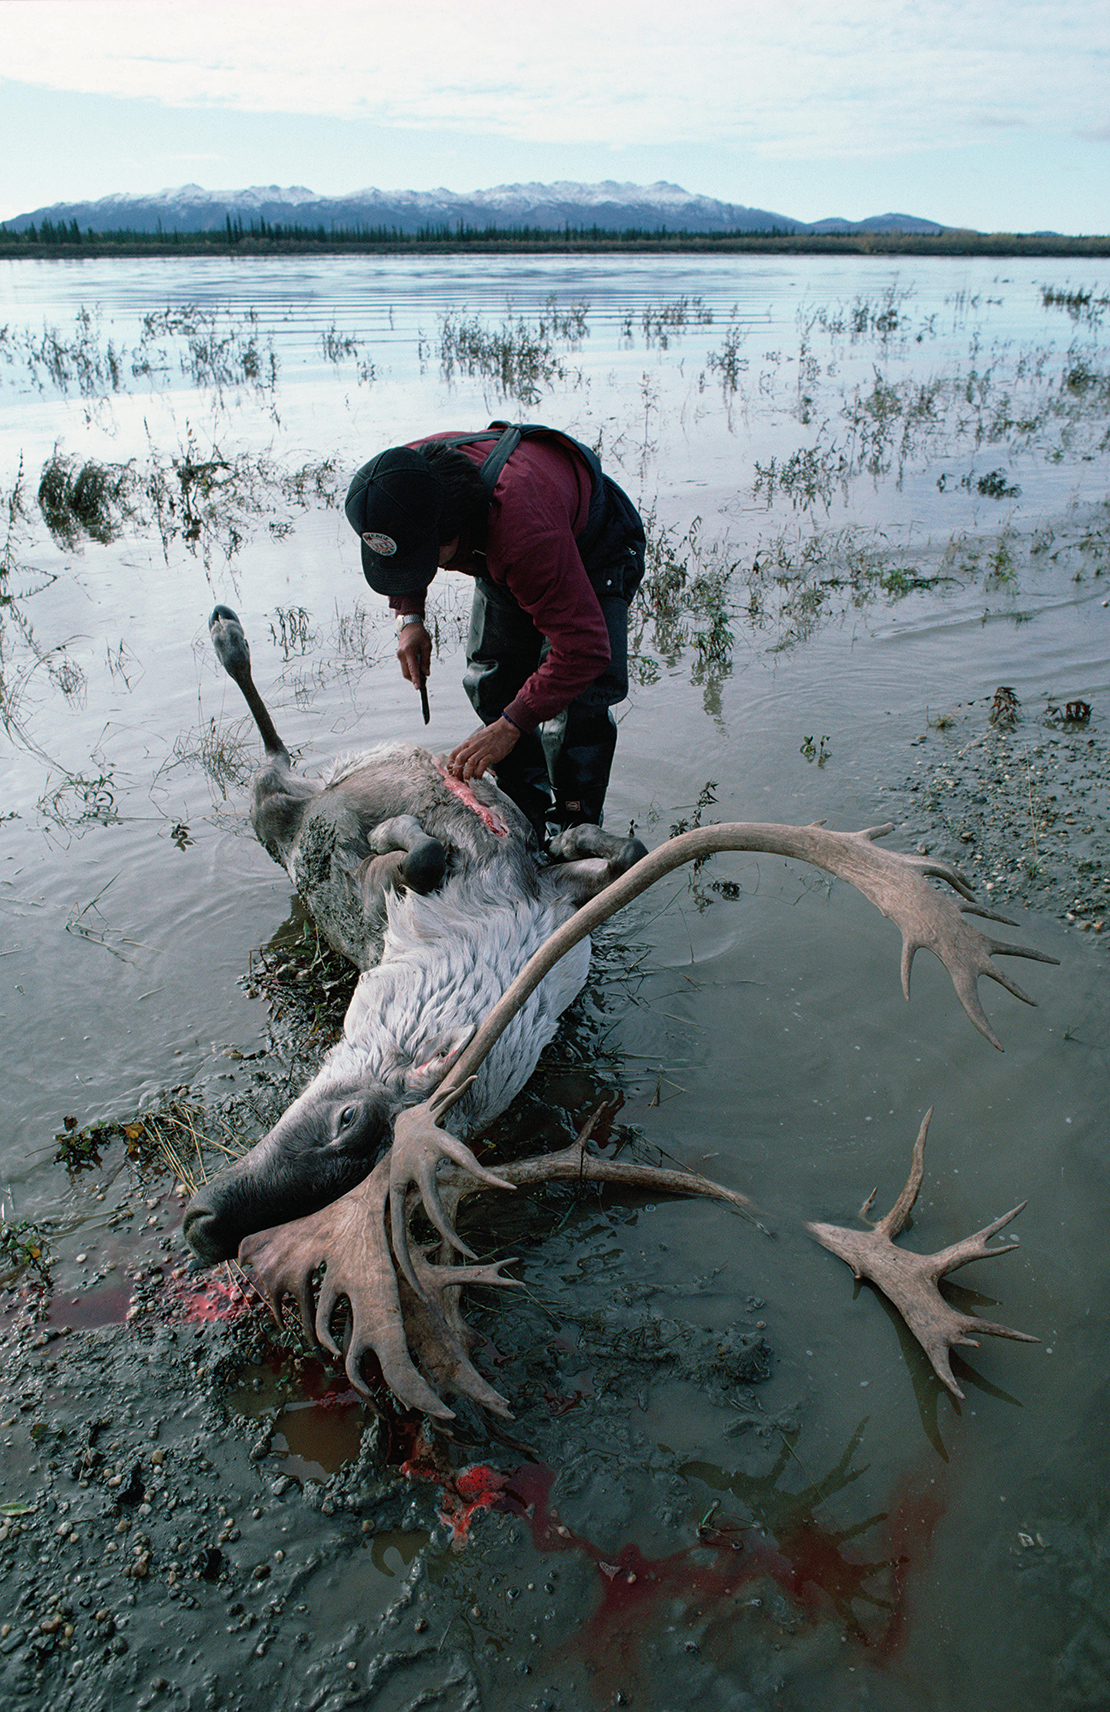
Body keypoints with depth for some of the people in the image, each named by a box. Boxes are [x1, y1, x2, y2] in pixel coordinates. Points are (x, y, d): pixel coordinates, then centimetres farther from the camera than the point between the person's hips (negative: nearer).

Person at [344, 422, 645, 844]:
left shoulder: (526, 531, -50)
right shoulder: (401, 481, -28)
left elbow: (583, 647, -45)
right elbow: (397, 551, 0)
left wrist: (509, 727, -41)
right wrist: (408, 614, -15)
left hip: (593, 550, -7)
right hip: (499, 556, 7)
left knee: (578, 700, -21)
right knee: (490, 683, 2)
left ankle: (572, 828, -5)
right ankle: (528, 816, 16)